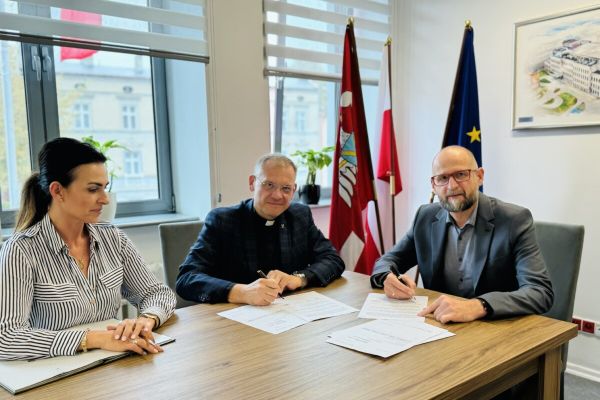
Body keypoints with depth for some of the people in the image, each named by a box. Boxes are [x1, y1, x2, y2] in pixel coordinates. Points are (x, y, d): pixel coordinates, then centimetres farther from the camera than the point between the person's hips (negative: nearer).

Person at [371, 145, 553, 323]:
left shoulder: (515, 220, -12)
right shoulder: (426, 217, 1)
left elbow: (542, 292, -21)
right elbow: (387, 261, 10)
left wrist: (478, 306, -37)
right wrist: (388, 278, -14)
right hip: (438, 325, 4)